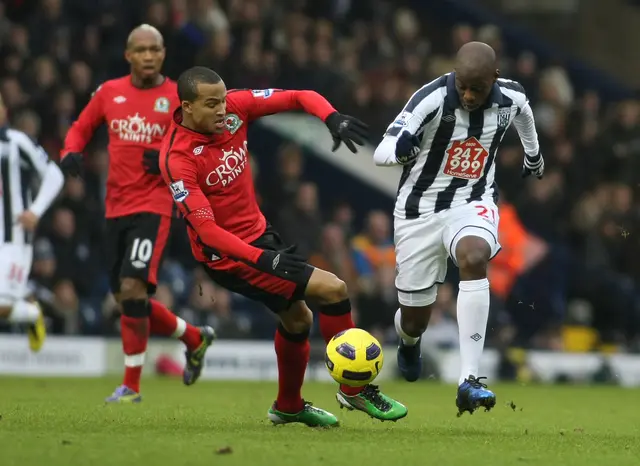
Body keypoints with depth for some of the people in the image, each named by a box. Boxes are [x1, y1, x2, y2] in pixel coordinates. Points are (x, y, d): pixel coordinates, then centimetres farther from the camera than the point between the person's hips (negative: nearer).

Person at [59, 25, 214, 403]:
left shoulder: (177, 98, -4)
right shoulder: (110, 92, 8)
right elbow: (81, 128, 19)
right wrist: (71, 152, -2)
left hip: (153, 206, -5)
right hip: (116, 208, 6)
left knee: (132, 288, -19)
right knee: (128, 301, 10)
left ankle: (132, 385, -9)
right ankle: (195, 339, 35)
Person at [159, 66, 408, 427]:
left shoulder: (235, 107, -9)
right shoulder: (177, 158, -26)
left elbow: (299, 98, -3)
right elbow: (205, 228, -29)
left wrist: (332, 118, -24)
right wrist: (261, 258, -39)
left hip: (258, 233, 8)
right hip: (228, 255, -8)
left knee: (298, 319, 24)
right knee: (333, 289, -14)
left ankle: (289, 407, 47)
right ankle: (356, 390, 2)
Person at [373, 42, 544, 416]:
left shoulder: (511, 98, -9)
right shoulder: (432, 99, -23)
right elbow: (381, 153, -29)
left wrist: (534, 153, 37)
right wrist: (404, 149, -53)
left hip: (474, 203, 1)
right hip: (421, 209, -1)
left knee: (473, 258, -34)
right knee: (415, 318, 5)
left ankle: (470, 380, -35)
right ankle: (408, 340, 49)